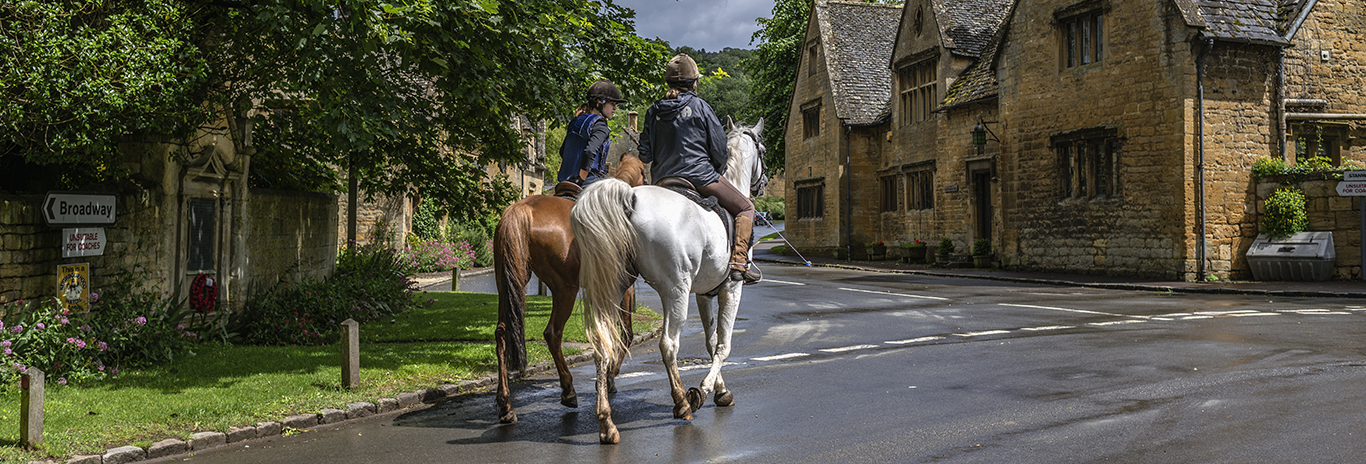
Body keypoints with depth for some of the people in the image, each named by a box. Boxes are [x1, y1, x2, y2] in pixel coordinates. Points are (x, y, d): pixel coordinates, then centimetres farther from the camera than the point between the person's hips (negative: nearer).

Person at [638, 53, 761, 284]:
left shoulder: (653, 111, 7)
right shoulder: (699, 106, -5)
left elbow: (645, 155, 7)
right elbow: (719, 149, -4)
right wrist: (718, 172, 15)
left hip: (662, 181, 5)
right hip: (700, 177, -5)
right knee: (745, 208, 9)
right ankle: (739, 261, -5)